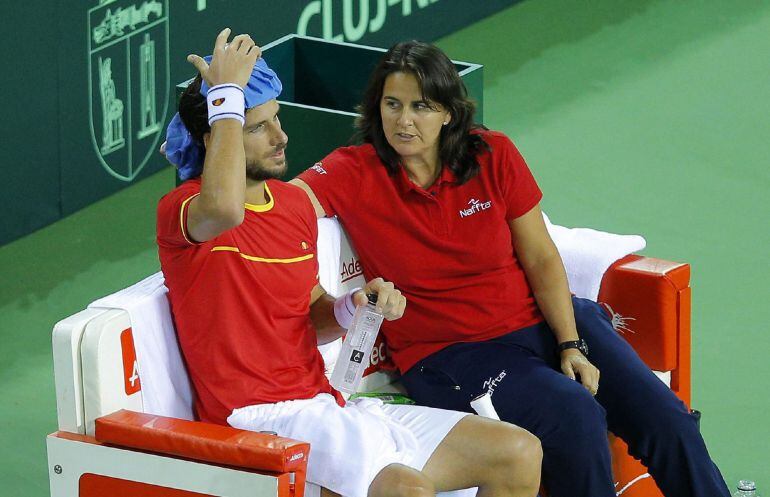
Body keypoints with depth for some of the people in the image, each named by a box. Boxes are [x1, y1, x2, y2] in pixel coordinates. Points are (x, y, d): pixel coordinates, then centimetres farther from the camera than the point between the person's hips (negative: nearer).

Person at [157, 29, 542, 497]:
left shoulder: (296, 203, 15)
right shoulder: (181, 209, -10)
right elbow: (225, 209, -37)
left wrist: (352, 308, 2)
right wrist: (226, 94, -24)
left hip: (325, 407, 9)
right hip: (260, 420, -9)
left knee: (520, 452, 1)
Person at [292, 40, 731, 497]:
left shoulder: (494, 156, 0)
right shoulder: (355, 173, -7)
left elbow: (541, 260, 2)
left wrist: (571, 346, -8)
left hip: (542, 320, 3)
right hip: (448, 353, -3)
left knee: (667, 420, -11)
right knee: (574, 416, -30)